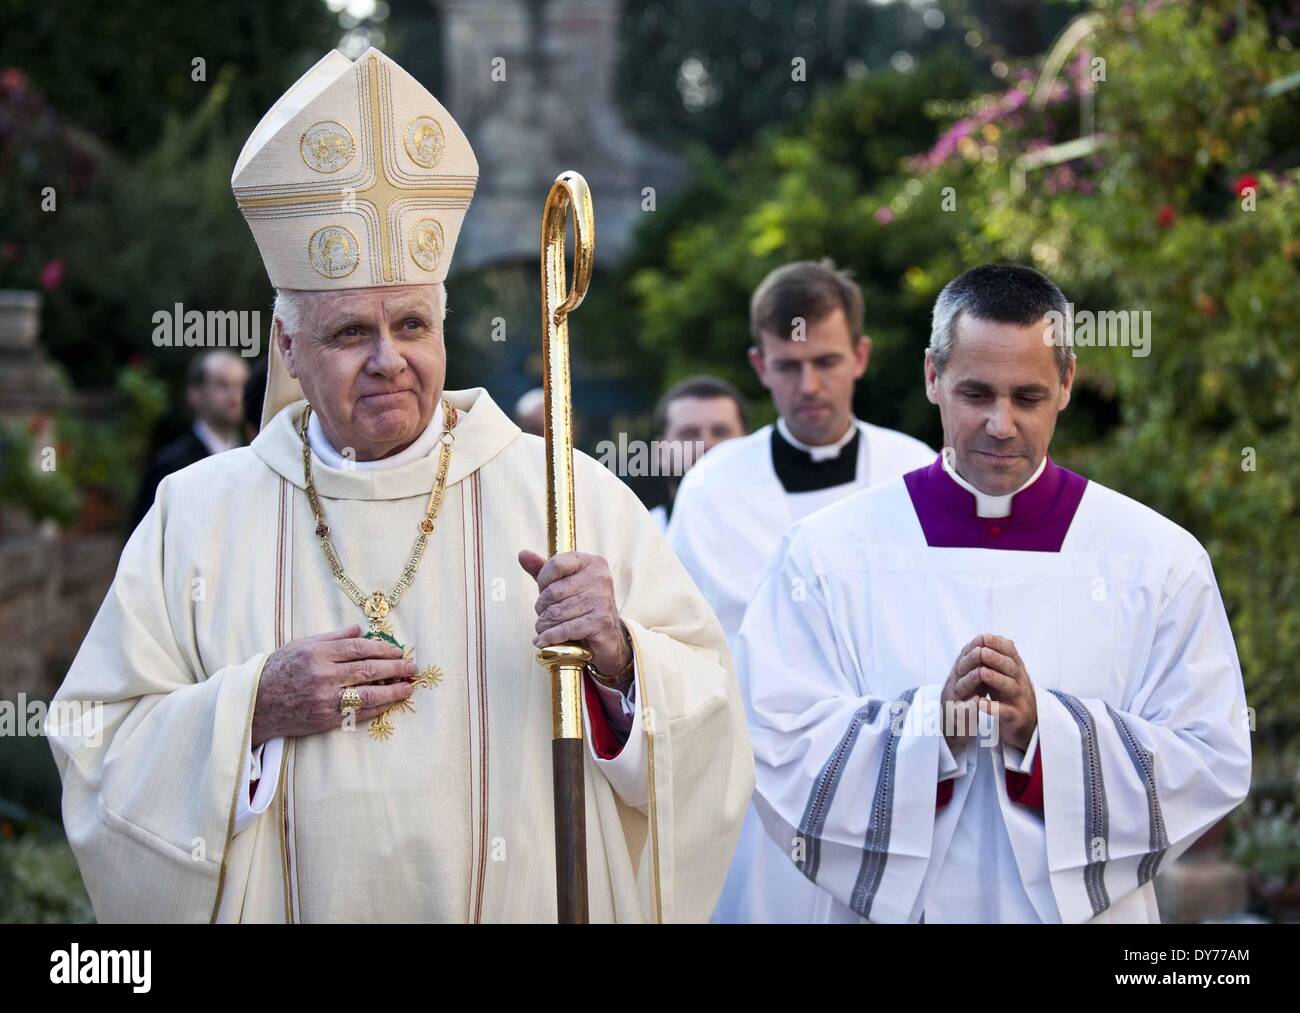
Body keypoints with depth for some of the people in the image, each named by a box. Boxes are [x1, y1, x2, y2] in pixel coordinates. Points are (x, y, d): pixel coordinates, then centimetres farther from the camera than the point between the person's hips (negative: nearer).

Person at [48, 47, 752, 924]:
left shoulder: (572, 496, -5)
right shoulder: (198, 517, -2)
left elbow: (710, 717, -6)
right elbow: (98, 760, -4)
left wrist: (619, 660, -24)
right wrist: (258, 707, -18)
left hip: (528, 904, 0)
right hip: (278, 908, 1)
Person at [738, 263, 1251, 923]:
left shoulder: (1160, 559, -5)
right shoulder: (828, 552, -6)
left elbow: (1215, 766, -10)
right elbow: (781, 757, -12)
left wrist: (1046, 730, -23)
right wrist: (930, 722, -27)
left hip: (1085, 910, 1)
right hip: (891, 905, 0)